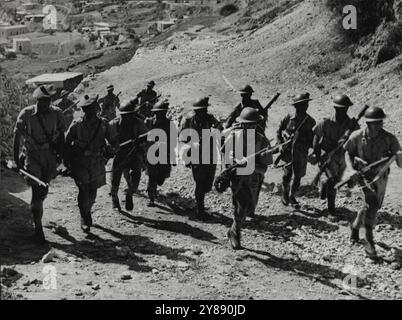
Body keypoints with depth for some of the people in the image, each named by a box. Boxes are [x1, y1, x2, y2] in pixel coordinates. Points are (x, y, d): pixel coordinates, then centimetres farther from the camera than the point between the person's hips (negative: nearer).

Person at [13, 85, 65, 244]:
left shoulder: (57, 114, -8)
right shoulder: (26, 114, -14)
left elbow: (61, 135, 6)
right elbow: (17, 136, -4)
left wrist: (61, 154, 6)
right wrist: (16, 158, -3)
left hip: (50, 156, 3)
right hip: (32, 156, -3)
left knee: (43, 190, 17)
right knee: (37, 191, -9)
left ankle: (36, 208, 50)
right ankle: (38, 228, 0)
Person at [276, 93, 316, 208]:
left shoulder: (310, 121, 1)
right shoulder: (288, 118, -4)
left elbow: (312, 138, 8)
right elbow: (279, 131, 7)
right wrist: (280, 145, -3)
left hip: (301, 153, 2)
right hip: (288, 151, -2)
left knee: (298, 177, 5)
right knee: (287, 175, -2)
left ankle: (292, 197, 24)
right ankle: (285, 194, 24)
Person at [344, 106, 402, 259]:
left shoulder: (389, 139, -14)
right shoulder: (357, 136, -12)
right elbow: (348, 152, 6)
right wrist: (351, 169, -10)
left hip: (381, 177, 3)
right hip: (364, 174, -3)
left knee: (373, 206, 18)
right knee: (372, 201, -26)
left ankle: (355, 226, 49)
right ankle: (369, 242, -21)